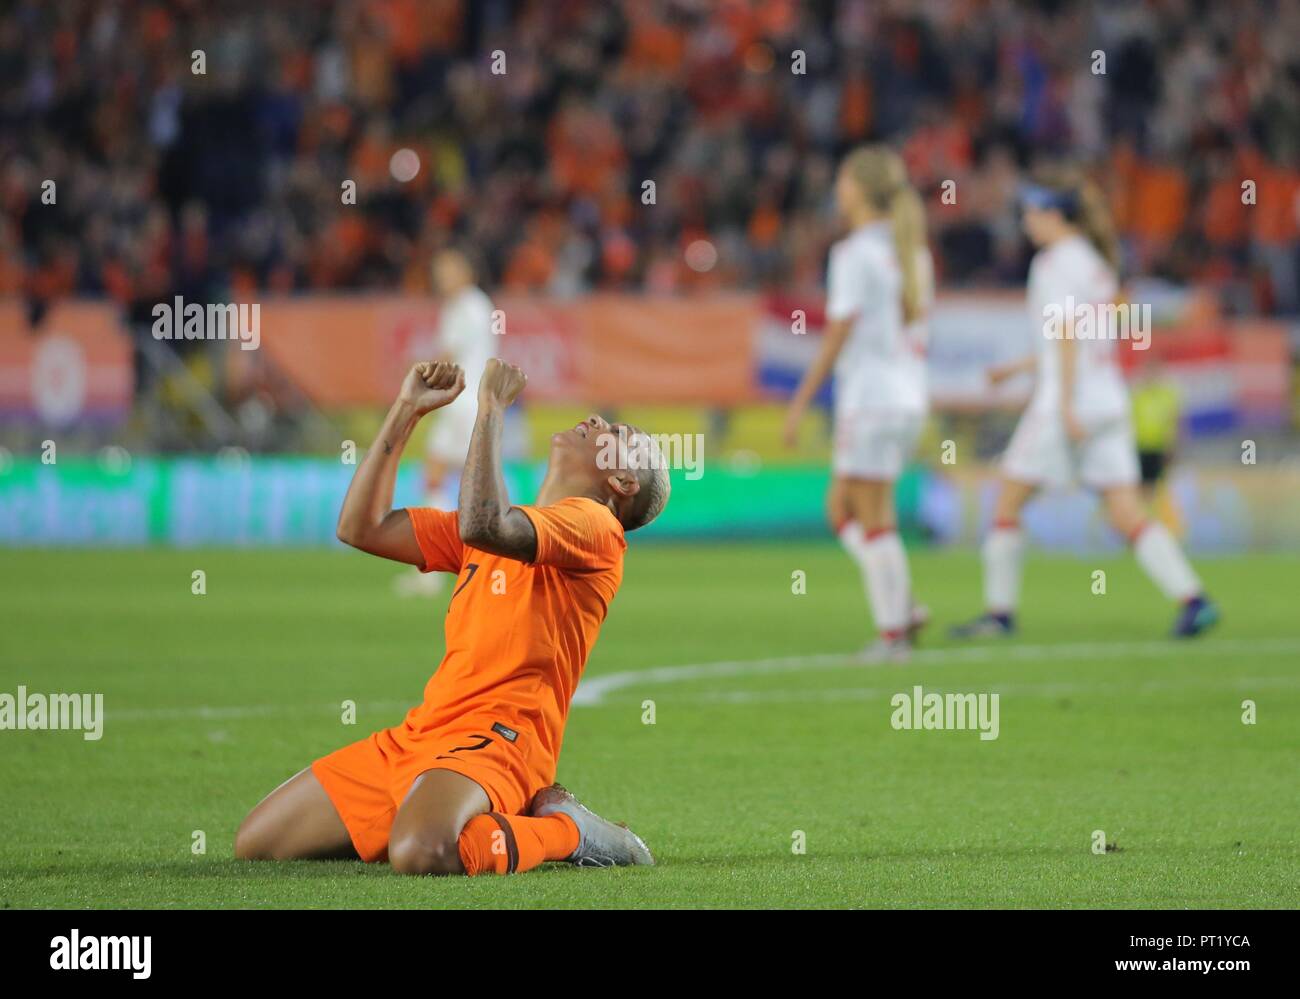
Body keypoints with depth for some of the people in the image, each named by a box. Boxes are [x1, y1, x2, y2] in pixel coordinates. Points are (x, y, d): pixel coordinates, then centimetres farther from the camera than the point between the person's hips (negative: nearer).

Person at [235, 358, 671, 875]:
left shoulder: (592, 522, -2)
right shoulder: (508, 522, 25)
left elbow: (483, 527, -22)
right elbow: (361, 528, 21)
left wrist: (491, 408, -12)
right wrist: (407, 410, 17)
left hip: (495, 738, -9)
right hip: (417, 735, 9)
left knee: (419, 854, -40)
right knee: (256, 845, 4)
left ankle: (565, 831, -8)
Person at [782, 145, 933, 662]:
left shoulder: (854, 254, -12)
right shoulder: (912, 252, 11)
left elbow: (837, 335, -14)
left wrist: (800, 402, -9)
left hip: (870, 400, -8)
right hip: (909, 396, 8)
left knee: (875, 522, -2)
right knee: (840, 509, 15)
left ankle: (893, 633, -1)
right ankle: (903, 607, 6)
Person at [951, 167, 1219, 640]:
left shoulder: (1055, 263, -8)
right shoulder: (1096, 260, 17)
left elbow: (1066, 335, -16)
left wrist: (1066, 406, -20)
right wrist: (1020, 366, 28)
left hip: (1066, 402, -8)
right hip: (1110, 401, 8)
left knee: (1008, 500, 5)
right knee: (1128, 515, 2)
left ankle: (999, 610, 7)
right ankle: (1192, 598, -11)